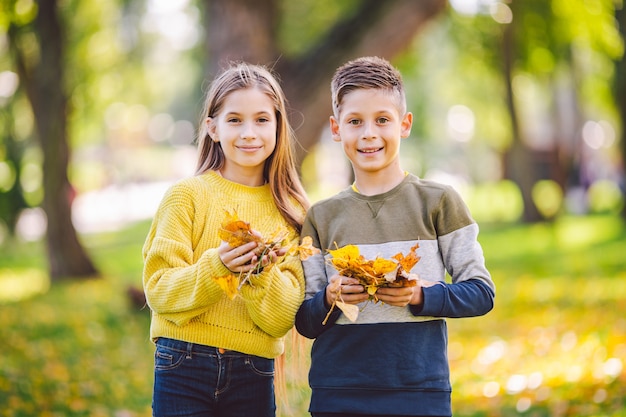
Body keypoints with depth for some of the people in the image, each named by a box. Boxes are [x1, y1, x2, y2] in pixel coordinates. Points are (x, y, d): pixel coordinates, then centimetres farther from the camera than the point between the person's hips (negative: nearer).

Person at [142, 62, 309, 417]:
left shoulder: (291, 211, 4)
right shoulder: (188, 195, -2)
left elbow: (284, 318, -1)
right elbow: (158, 288, -8)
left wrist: (261, 273, -18)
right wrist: (216, 266, -22)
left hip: (254, 375, 2)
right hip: (184, 368, -2)